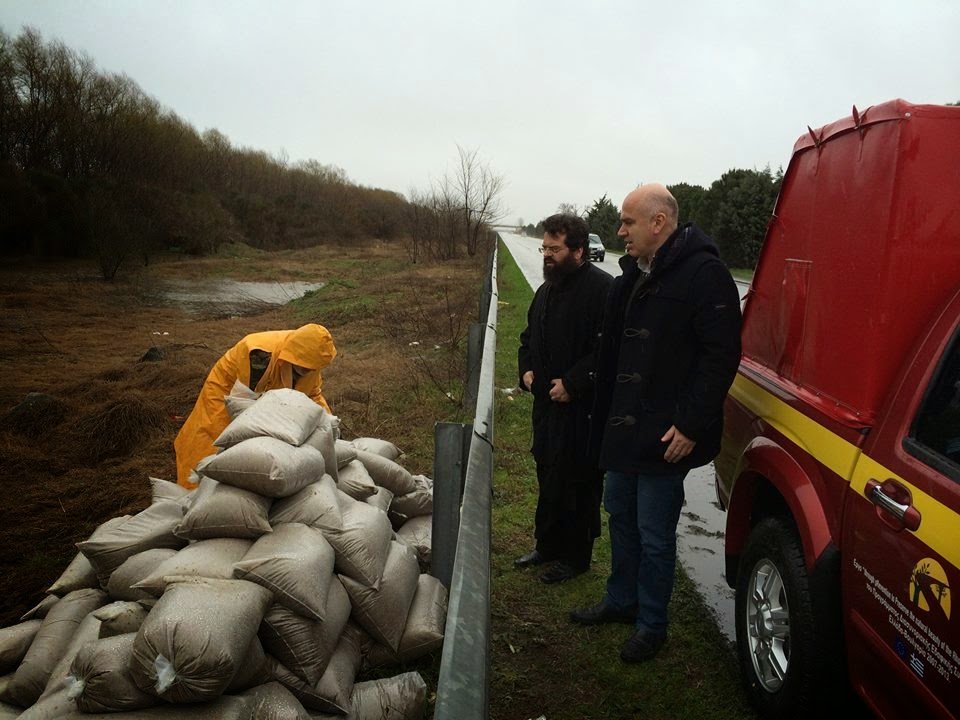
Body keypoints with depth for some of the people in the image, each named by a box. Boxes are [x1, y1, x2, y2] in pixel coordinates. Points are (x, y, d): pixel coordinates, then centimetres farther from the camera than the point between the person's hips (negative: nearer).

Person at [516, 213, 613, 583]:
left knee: (577, 484, 3)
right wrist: (527, 369, 9)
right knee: (548, 479, 19)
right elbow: (529, 336, 26)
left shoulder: (601, 288, -16)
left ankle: (575, 556, 19)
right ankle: (547, 545, 35)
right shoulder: (547, 289, 14)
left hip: (583, 409, -9)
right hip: (547, 403, 9)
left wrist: (572, 383, -22)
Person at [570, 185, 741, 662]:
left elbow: (722, 355, -21)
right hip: (623, 426, 9)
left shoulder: (703, 274, -16)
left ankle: (651, 626, 22)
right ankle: (621, 601, 39)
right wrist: (604, 418, 15)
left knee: (654, 533, 3)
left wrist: (691, 425, -22)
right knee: (620, 515, 20)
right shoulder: (631, 276, 12)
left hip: (665, 436, -9)